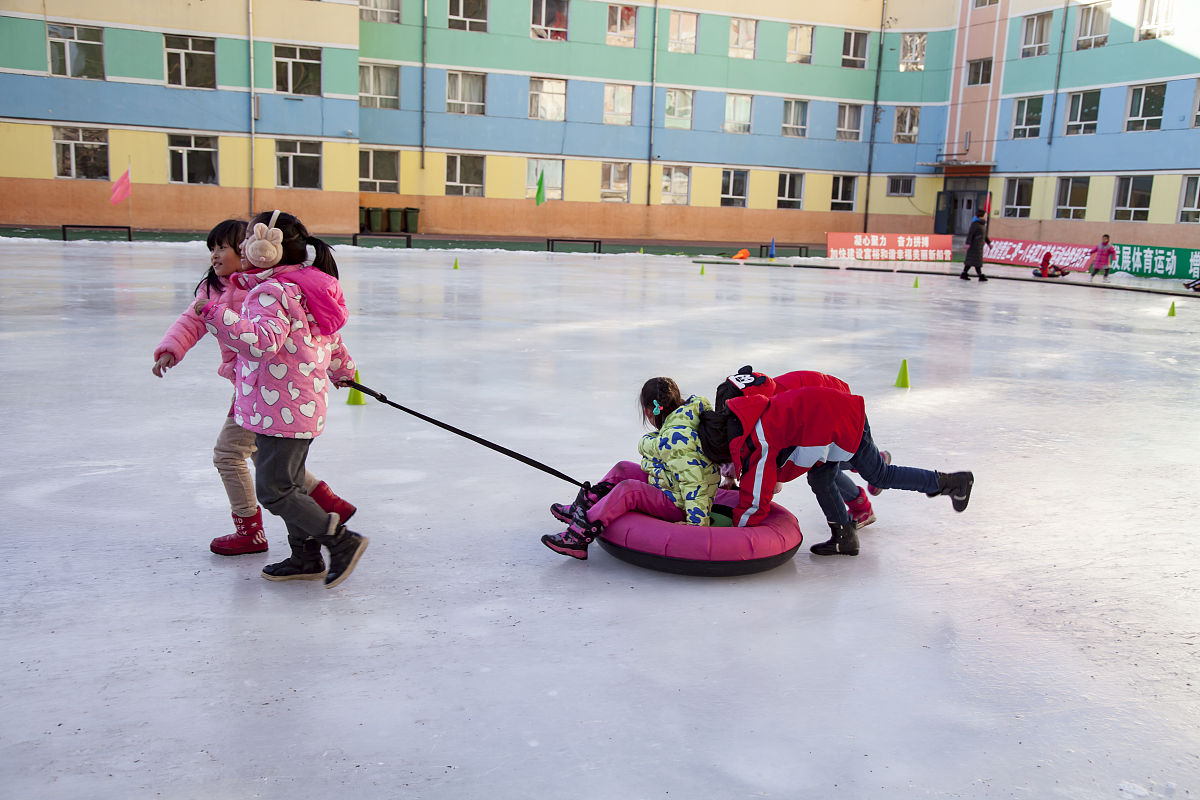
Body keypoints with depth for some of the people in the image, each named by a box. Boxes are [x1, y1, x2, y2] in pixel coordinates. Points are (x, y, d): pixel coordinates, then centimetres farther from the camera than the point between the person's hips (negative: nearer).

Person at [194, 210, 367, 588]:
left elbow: (264, 340, -35)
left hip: (281, 408, -10)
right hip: (305, 403, 10)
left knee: (273, 489, -4)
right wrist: (342, 368, 42)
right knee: (289, 482, 18)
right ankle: (305, 557, 27)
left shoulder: (270, 292, -18)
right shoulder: (302, 286, 13)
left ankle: (342, 540, -3)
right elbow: (330, 337, 25)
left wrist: (216, 313, -40)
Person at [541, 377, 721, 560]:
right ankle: (582, 509, 11)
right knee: (623, 469, 11)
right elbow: (645, 445, 10)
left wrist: (697, 524, -32)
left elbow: (693, 480, -31)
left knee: (628, 489, -26)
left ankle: (580, 535, -25)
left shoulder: (675, 438, -26)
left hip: (679, 509, -10)